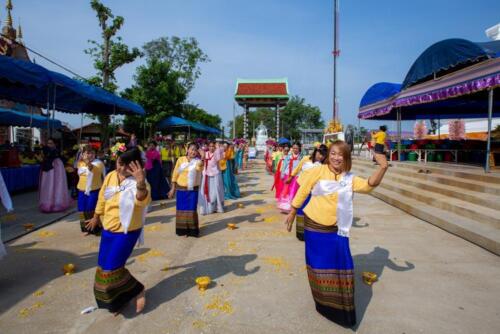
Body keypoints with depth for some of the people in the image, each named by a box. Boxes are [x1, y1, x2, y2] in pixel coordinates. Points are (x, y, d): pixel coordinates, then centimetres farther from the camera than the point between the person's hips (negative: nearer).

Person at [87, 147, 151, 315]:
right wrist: (96, 217, 24)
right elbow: (102, 198, 13)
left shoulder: (138, 183, -22)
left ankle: (138, 291, 15)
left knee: (111, 268, -9)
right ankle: (117, 299, 34)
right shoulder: (110, 176, -3)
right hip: (108, 229, 7)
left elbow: (143, 200, -45)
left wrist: (141, 183, -65)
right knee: (104, 267, 13)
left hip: (127, 232, -7)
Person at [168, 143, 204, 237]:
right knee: (181, 209, 8)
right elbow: (175, 174, 5)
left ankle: (192, 230, 14)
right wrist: (173, 188, 4)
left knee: (191, 209, 2)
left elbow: (199, 168, -29)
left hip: (193, 189, -1)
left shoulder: (198, 161, -4)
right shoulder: (180, 160, 0)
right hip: (180, 189, 1)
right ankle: (182, 229, 21)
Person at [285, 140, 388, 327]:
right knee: (319, 264, 12)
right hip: (314, 226, -2)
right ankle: (322, 303, 36)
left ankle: (339, 307, 31)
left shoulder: (350, 179, -2)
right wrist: (292, 213, 3)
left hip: (336, 230, 2)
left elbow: (370, 185, -17)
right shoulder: (318, 172, -9)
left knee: (340, 266, 8)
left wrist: (383, 168, -33)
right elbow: (302, 192, -2)